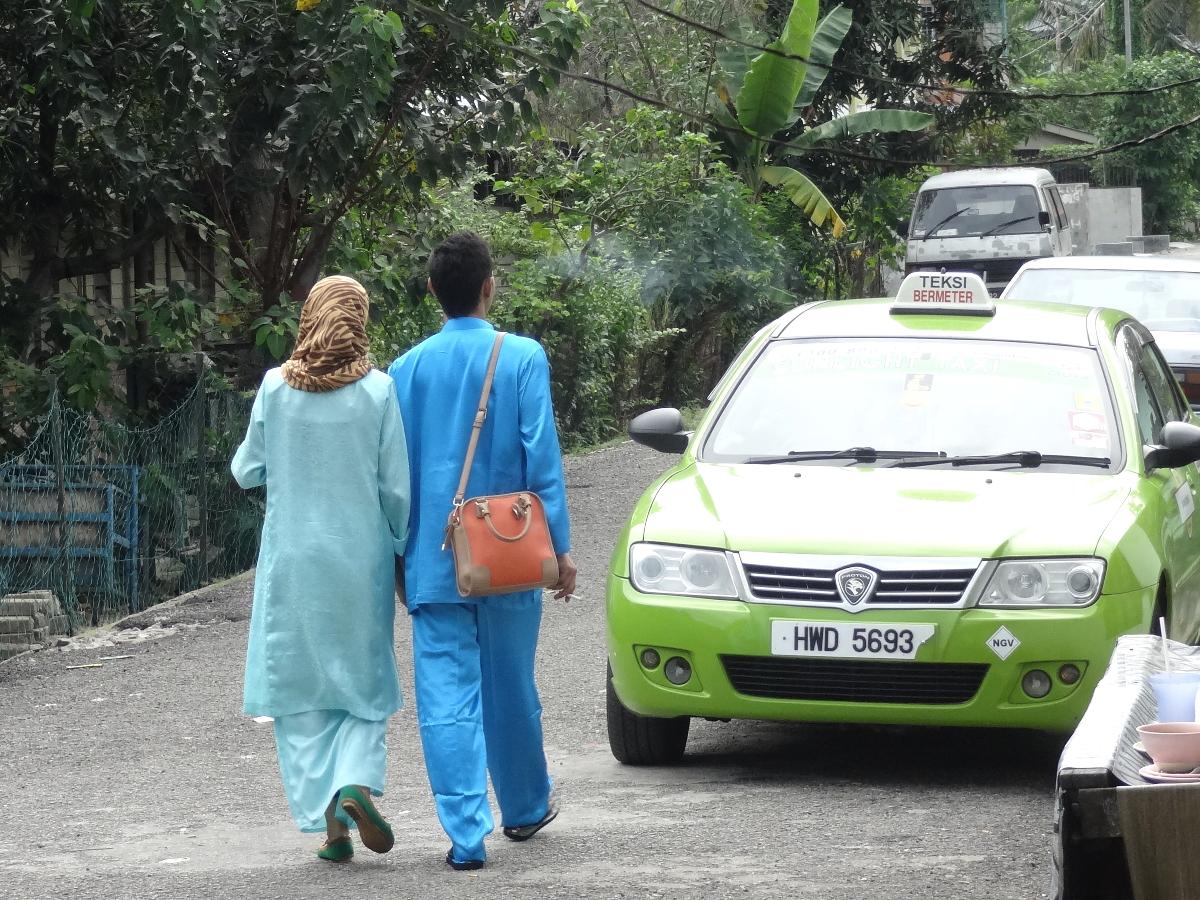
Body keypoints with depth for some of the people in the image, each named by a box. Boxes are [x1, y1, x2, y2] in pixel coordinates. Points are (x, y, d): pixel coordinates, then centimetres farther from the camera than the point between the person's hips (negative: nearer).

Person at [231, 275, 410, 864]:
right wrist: (402, 550, 10)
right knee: (364, 686, 11)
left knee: (301, 692, 7)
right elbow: (396, 486, -3)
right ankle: (356, 783, -14)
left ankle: (327, 822, 2)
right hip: (360, 558, 0)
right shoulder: (377, 390, -6)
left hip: (291, 561, 1)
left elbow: (247, 472, 5)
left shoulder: (275, 387, -4)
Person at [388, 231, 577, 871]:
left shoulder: (407, 369, 1)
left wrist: (400, 554, 16)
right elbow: (542, 458, -8)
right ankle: (525, 808, 34)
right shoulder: (522, 359, -6)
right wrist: (559, 547, -3)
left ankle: (467, 833, -7)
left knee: (447, 698, -1)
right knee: (510, 688, 15)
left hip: (432, 560, 1)